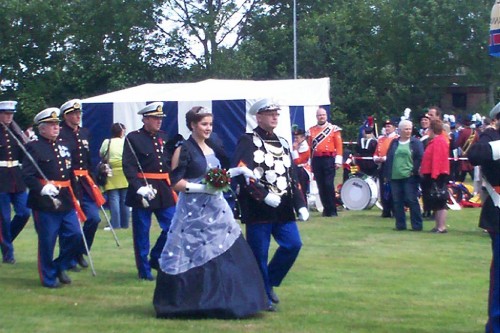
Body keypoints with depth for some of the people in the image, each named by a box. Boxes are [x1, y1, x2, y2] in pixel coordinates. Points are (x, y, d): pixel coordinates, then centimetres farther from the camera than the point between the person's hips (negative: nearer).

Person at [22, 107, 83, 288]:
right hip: (45, 203, -6)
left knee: (75, 235, 3)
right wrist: (42, 188, -29)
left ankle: (61, 266, 24)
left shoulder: (64, 145, 16)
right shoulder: (34, 147, -7)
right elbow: (27, 175, -15)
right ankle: (49, 277, 13)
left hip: (66, 202, 7)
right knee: (47, 241, 0)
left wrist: (75, 197, 20)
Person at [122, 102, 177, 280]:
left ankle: (156, 259, 23)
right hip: (143, 189, -5)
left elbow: (170, 163, 15)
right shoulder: (133, 138, -6)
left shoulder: (164, 137, 12)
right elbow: (128, 166, -13)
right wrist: (139, 187, -24)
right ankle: (144, 270, 13)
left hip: (164, 190, 6)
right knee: (142, 232, 3)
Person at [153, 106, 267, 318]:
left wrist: (239, 170, 7)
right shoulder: (184, 151, -9)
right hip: (194, 211, -7)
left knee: (229, 252, 2)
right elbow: (175, 182, -13)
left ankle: (224, 302, 10)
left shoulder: (213, 149, 13)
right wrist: (202, 188, -21)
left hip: (216, 209, 7)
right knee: (194, 258, -2)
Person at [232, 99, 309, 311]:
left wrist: (300, 205, 6)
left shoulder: (282, 143, 17)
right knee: (259, 254, -1)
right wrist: (264, 196, -23)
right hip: (258, 209, -6)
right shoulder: (248, 142, -5)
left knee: (293, 244, -3)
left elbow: (292, 176, 17)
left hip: (283, 209, 6)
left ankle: (269, 282, 15)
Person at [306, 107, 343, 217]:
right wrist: (310, 163, 4)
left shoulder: (333, 129, 5)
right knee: (321, 186, 4)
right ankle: (326, 209, 11)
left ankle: (332, 210, -4)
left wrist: (338, 161, -7)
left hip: (329, 159, -3)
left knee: (329, 185, -9)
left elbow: (339, 146, 1)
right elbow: (309, 147, 9)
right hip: (316, 161, 3)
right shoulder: (311, 131, 11)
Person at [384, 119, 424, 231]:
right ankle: (400, 225, 14)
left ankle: (417, 225, 0)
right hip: (395, 177, 4)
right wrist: (387, 174, 7)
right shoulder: (394, 143, 13)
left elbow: (420, 158, -4)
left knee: (412, 201, -5)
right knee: (397, 202, 6)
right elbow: (389, 158, 13)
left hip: (409, 177, -4)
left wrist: (414, 171, -11)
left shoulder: (416, 143, 1)